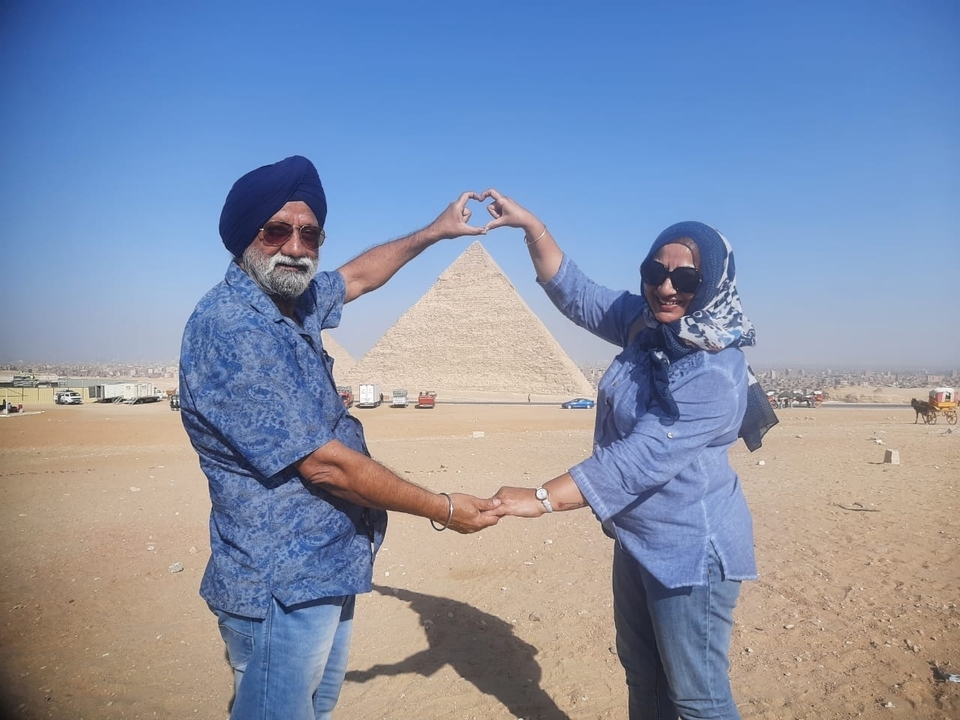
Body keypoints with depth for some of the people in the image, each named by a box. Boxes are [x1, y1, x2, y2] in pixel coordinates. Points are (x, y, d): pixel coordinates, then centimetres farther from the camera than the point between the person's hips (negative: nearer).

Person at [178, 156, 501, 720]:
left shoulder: (295, 302, 3)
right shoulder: (229, 329, -24)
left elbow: (359, 276, 25)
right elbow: (322, 463, -25)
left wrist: (434, 231, 30)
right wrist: (443, 509, -16)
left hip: (327, 569, 9)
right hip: (280, 588, -9)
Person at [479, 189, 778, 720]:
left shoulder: (715, 373, -26)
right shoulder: (648, 324, -1)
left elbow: (642, 457, -33)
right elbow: (576, 294, 6)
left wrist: (544, 498, -36)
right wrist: (532, 227, -4)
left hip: (691, 549, -8)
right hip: (639, 539, 9)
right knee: (642, 674, 25)